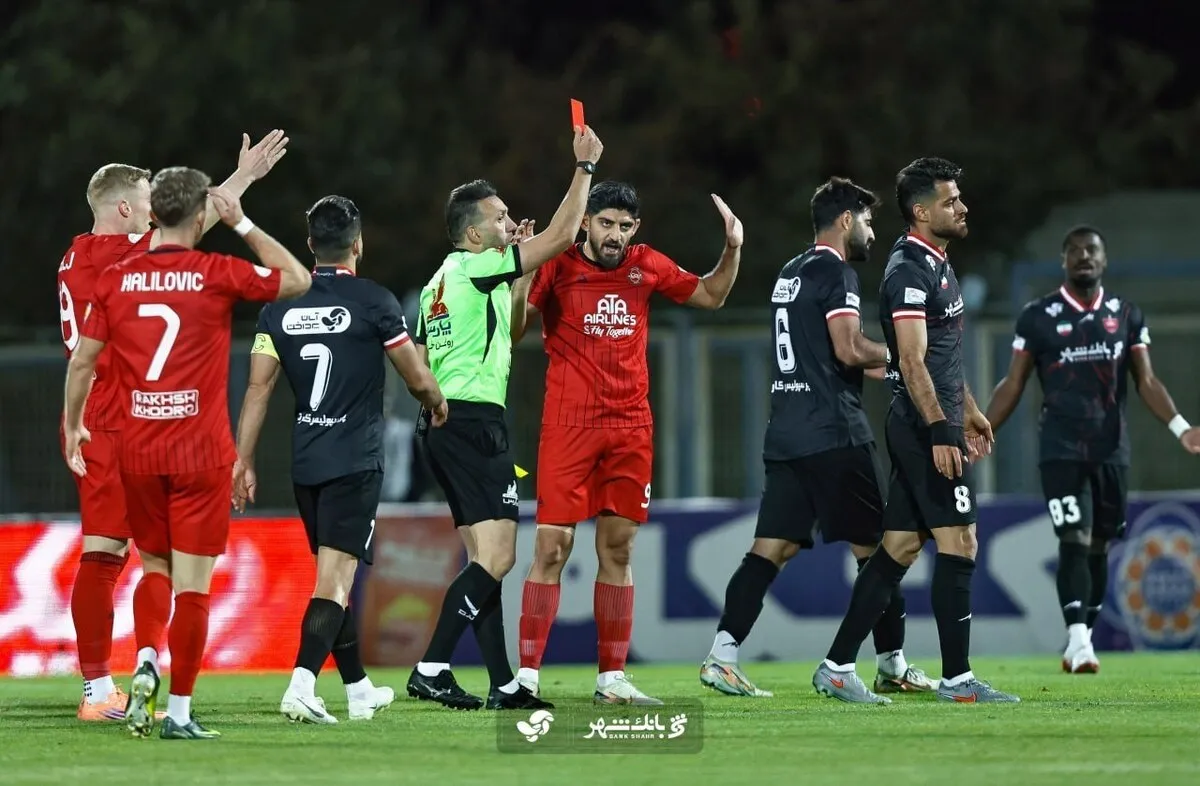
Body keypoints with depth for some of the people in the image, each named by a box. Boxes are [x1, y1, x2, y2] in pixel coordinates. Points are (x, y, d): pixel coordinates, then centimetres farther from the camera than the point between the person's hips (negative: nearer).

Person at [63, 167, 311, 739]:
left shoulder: (116, 279, 2)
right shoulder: (217, 274, -6)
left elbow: (82, 361, 5)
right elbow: (298, 280, 8)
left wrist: (73, 427, 19)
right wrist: (242, 224, 11)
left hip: (136, 451, 3)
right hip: (201, 453, -3)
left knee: (155, 568, 20)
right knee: (192, 585, 1)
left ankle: (145, 665, -3)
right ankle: (179, 711, 0)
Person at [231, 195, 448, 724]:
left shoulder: (279, 306, 4)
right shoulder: (373, 302, -7)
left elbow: (259, 388, 2)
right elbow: (418, 379, 2)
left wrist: (243, 461, 7)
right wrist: (438, 404, 24)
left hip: (305, 461, 5)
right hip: (356, 459, -5)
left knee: (337, 572, 18)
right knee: (335, 576, -10)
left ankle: (358, 689, 27)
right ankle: (301, 687, -27)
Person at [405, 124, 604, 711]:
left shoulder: (442, 281, 18)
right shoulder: (479, 268, -7)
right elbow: (561, 236, -11)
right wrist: (584, 166, 1)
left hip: (443, 422, 10)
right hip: (475, 420, -10)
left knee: (485, 558, 8)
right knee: (497, 557, -13)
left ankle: (503, 684, 6)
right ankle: (431, 669, -20)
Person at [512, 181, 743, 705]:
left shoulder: (647, 266, 9)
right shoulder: (558, 266, -3)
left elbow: (710, 295, 23)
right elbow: (512, 330, -10)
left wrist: (733, 249, 8)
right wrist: (521, 275, -23)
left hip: (630, 426, 4)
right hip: (569, 423, -4)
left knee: (618, 550, 6)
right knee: (551, 547, -8)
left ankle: (612, 677, 10)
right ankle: (527, 673, -5)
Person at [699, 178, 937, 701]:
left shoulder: (789, 275, 19)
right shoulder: (835, 272, -8)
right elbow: (849, 349, -18)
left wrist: (873, 368, 23)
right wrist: (892, 355, 0)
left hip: (786, 433, 8)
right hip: (832, 432, -8)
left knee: (772, 548, 1)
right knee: (874, 548, 2)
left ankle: (722, 654, -12)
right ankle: (893, 666, 9)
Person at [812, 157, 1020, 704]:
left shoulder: (933, 264, 19)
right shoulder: (911, 270, -14)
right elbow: (912, 361, -20)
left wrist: (969, 411, 31)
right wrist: (941, 431, -25)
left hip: (928, 428, 10)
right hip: (925, 429, -10)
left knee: (899, 548, 9)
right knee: (958, 545, -8)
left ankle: (837, 667, 10)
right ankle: (956, 679, -6)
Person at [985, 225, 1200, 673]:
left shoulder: (1126, 316, 9)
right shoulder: (1038, 317, 3)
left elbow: (1146, 381, 8)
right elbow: (1013, 385, 5)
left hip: (1111, 449, 3)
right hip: (1061, 448, -3)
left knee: (1098, 546, 7)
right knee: (1074, 541, -15)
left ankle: (1081, 641, 18)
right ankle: (1078, 641, -23)